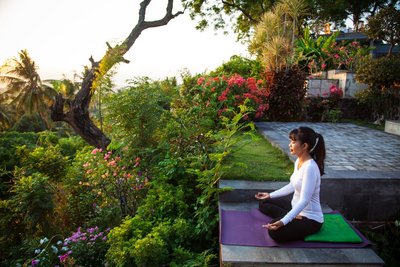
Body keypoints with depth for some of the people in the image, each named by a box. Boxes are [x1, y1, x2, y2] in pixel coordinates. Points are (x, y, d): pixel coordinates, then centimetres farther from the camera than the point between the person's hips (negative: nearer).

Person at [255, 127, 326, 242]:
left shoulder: (310, 167, -29)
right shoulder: (298, 161, -1)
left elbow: (304, 201, -31)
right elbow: (292, 186, 14)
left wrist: (283, 222, -38)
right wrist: (270, 195, 16)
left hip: (310, 219, -9)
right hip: (296, 208, 9)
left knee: (275, 231, -28)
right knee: (264, 203, 12)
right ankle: (293, 219, 5)